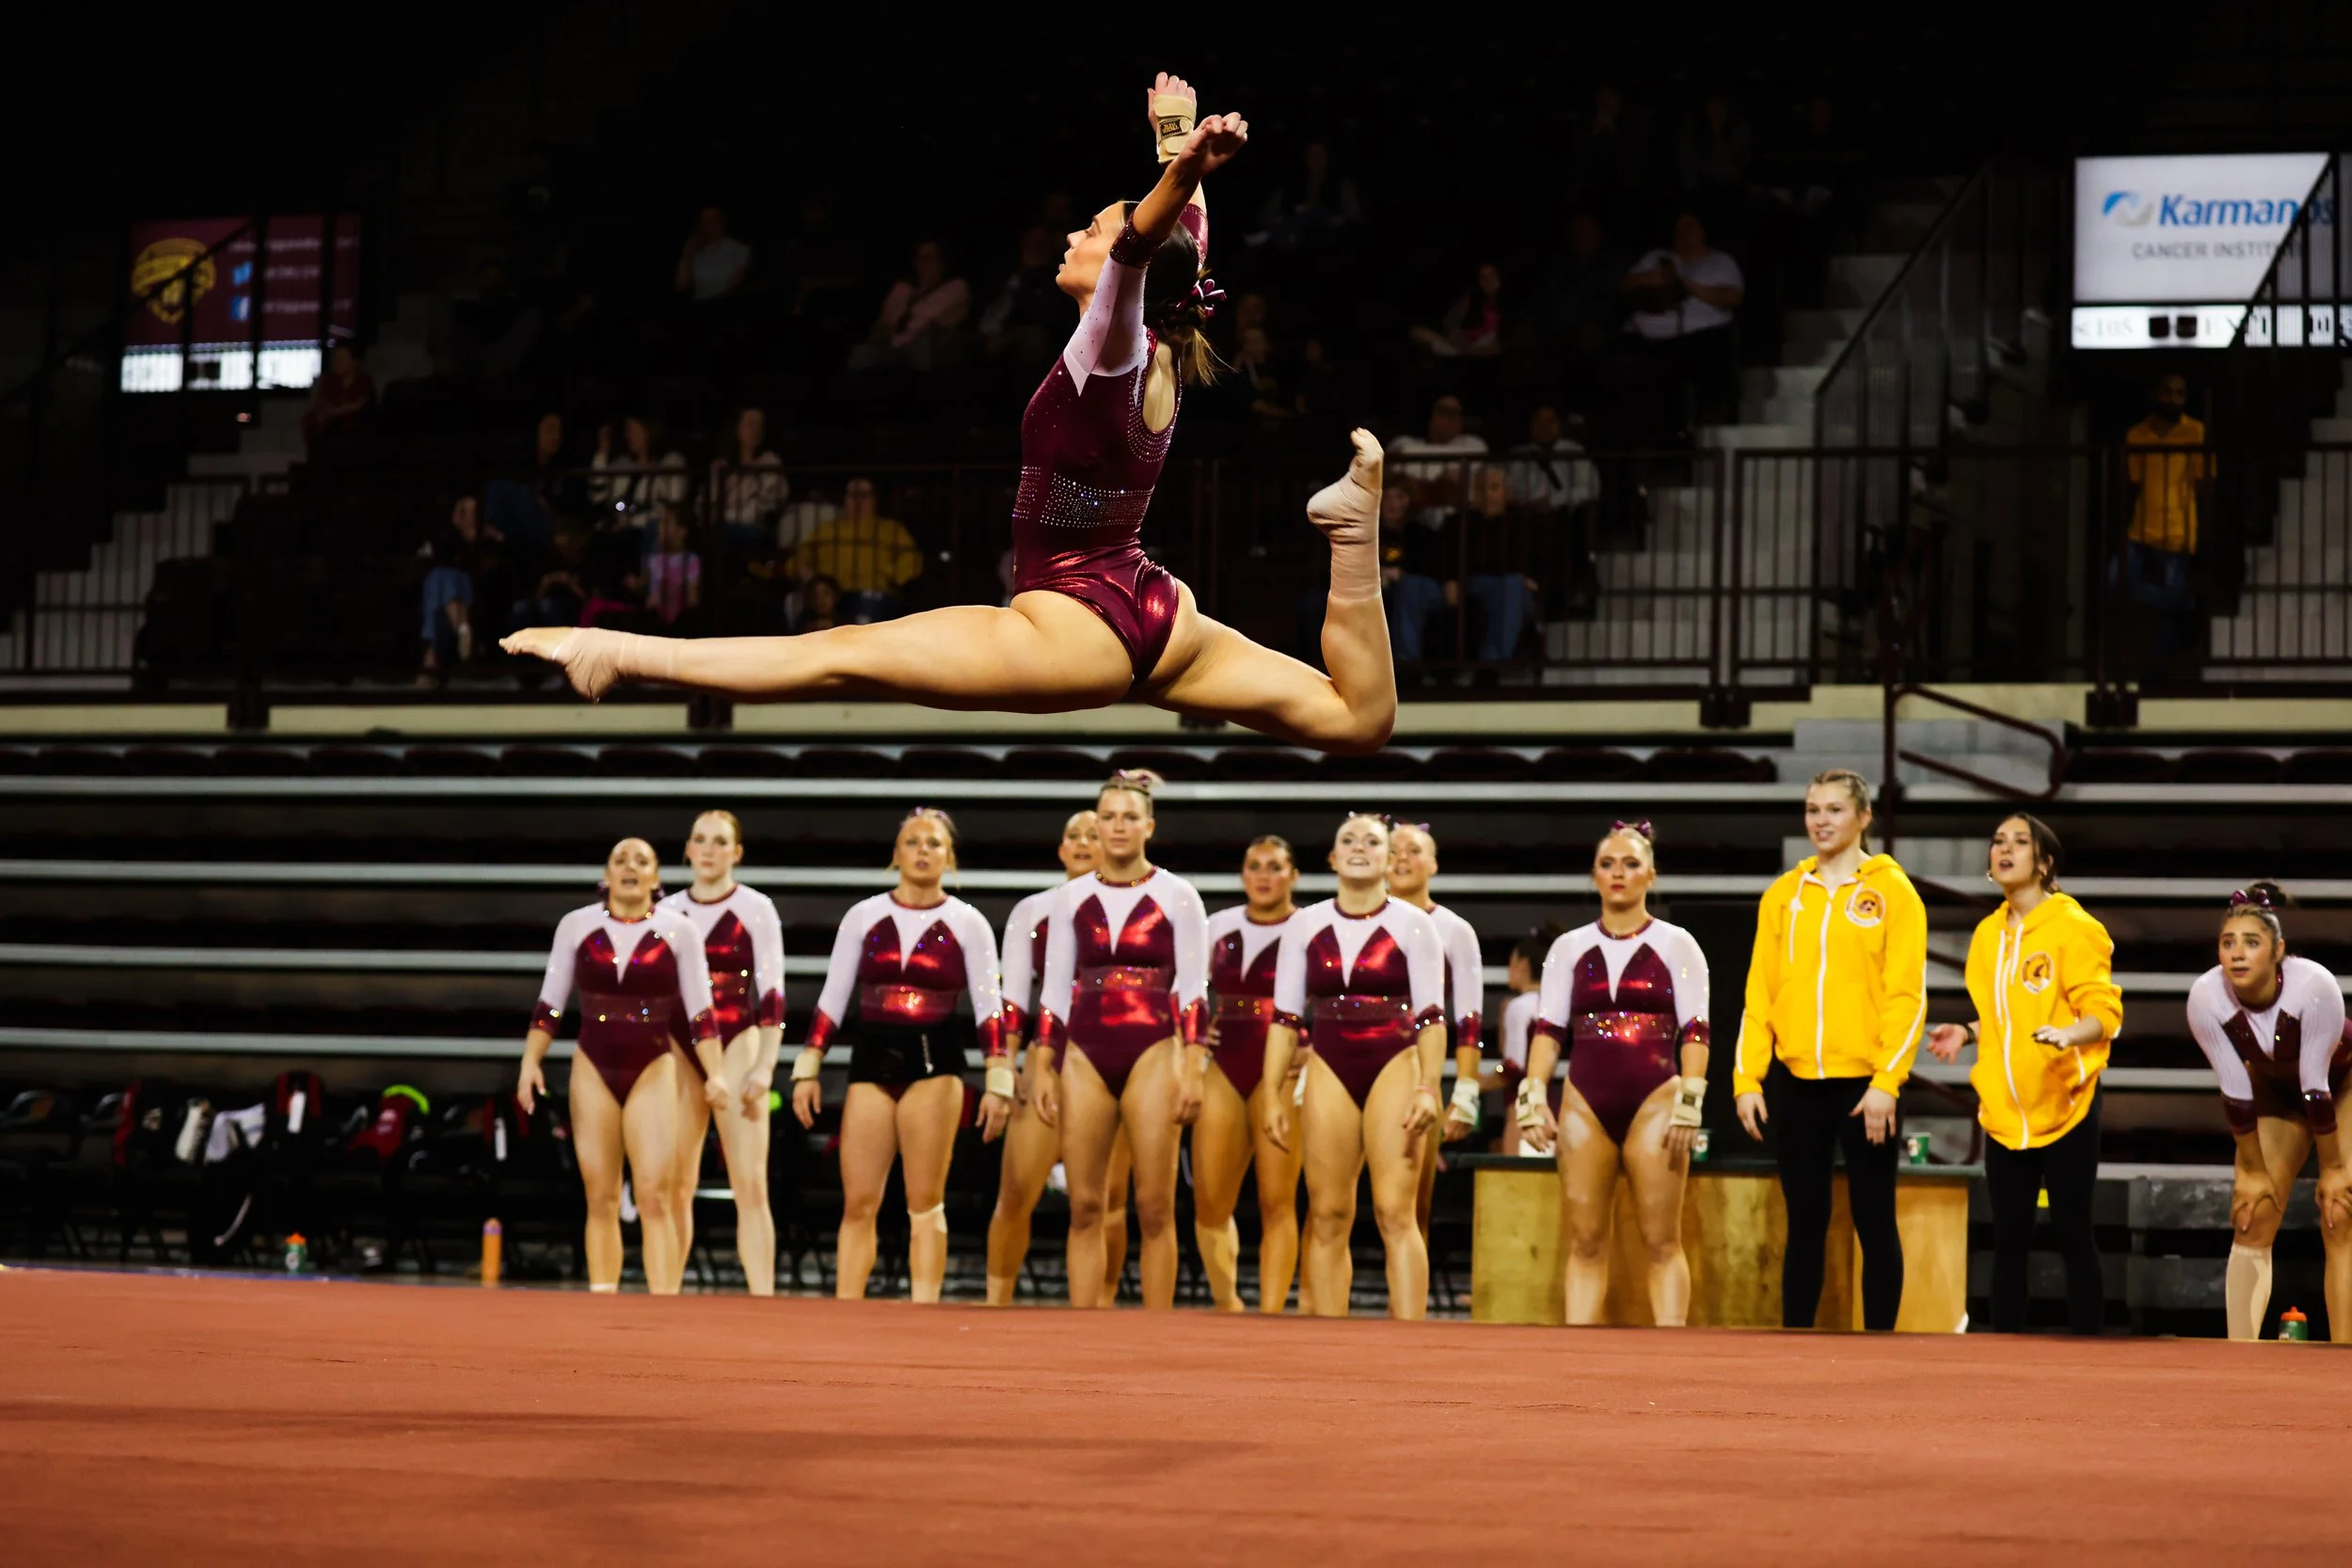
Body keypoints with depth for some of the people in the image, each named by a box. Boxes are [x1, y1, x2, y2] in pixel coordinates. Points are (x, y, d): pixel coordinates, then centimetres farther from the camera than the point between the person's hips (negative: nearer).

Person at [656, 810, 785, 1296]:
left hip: (737, 1047, -3)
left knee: (750, 1185, -10)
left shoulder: (756, 909, -1)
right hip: (680, 1051, 3)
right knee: (674, 1186, 3)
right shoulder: (668, 911, 9)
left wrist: (765, 1066, -13)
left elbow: (772, 995, -5)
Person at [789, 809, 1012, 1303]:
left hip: (935, 1063, -2)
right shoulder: (863, 916, 7)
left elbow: (989, 1006, 1)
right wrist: (808, 1068, 2)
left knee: (926, 1203, -1)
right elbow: (832, 999, 8)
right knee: (858, 1204, -1)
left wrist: (998, 1080, -7)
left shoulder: (967, 924, 3)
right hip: (871, 1060, 2)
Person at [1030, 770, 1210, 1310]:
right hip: (1086, 1056, 3)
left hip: (1152, 1053, -3)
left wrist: (1193, 1070, -9)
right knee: (1085, 1206, 1)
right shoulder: (1073, 897, 9)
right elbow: (1055, 988, 11)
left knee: (1154, 1206, -4)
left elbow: (1192, 991, -2)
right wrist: (1042, 1068, 4)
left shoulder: (1176, 896, 1)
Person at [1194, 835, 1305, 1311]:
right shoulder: (1219, 926, 12)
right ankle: (1226, 1305, 20)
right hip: (1225, 1068, 4)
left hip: (1282, 1071, -4)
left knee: (1276, 1201, -7)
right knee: (1210, 1201, 3)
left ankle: (1271, 1316, -6)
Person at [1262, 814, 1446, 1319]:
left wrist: (1428, 1088, -11)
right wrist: (1271, 1095, 2)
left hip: (1395, 1067, -3)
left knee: (1395, 1211, -11)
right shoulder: (1305, 926, 8)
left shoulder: (1413, 925, 1)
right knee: (1327, 1215, 1)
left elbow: (1430, 1017, -1)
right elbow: (1285, 1018, 7)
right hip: (1329, 1071, 3)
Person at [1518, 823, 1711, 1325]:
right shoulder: (1569, 948, 11)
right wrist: (1534, 1095, -6)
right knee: (1586, 1242, 2)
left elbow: (1694, 1032, -1)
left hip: (1654, 1100, -2)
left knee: (1662, 1241, -4)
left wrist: (1689, 1103, -11)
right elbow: (1549, 1029, 6)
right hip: (1585, 1104, 2)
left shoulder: (1676, 945, 4)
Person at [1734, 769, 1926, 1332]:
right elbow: (1760, 993, 9)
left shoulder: (1891, 891, -1)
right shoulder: (1784, 894, 10)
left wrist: (1887, 1082, -15)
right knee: (1805, 1225, 8)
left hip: (1864, 1082, -3)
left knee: (1874, 1223, 2)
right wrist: (1747, 1078, 0)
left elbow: (1907, 994, -7)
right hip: (1796, 1083, 4)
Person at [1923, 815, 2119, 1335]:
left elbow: (2105, 1013, -13)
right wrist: (1968, 1033, 9)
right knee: (2009, 1238, 8)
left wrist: (2068, 1034, -32)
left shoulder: (2073, 926, -9)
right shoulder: (1989, 932, 11)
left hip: (2064, 1108, -6)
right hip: (2004, 1111, 6)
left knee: (2074, 1234, 0)